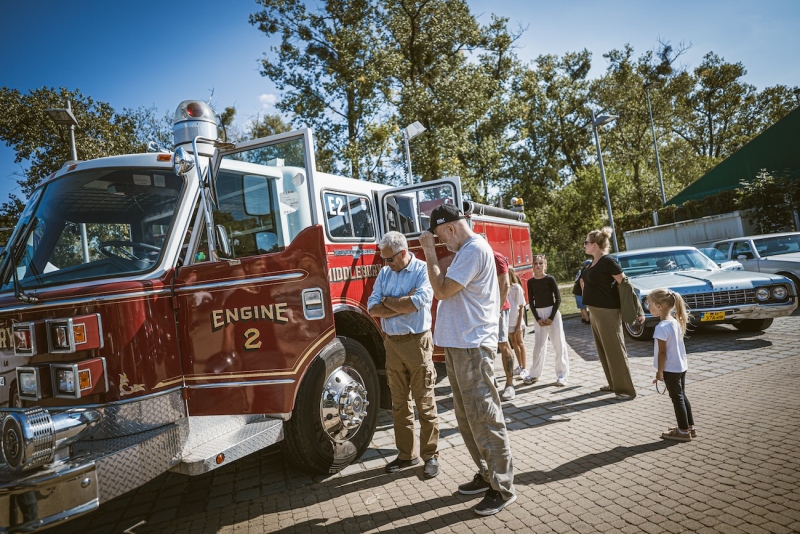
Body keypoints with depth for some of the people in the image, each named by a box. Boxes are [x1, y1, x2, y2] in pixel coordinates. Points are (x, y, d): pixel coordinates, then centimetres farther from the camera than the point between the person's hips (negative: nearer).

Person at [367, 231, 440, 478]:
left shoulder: (423, 270, -7)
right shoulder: (384, 273, 9)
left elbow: (418, 302, -23)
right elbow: (373, 308, 0)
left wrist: (388, 301, -8)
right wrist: (402, 305, -14)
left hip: (417, 343, -5)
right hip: (392, 344, 5)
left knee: (425, 403, 2)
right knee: (399, 403, 12)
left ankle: (431, 455, 14)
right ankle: (406, 454, 24)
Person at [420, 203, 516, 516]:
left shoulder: (475, 249, -14)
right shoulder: (465, 251, 19)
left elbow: (442, 290, -18)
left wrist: (429, 251, -10)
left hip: (472, 347, -11)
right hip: (458, 345, 11)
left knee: (484, 418, -5)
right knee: (467, 417, 15)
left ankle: (503, 489, 5)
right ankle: (487, 474, 27)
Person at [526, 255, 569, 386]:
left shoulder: (550, 279, -6)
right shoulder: (530, 282, 3)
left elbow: (558, 299, -7)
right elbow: (531, 302, 4)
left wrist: (551, 317, -12)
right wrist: (537, 319, -5)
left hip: (552, 312, -3)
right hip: (538, 315, 3)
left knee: (559, 344, -1)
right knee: (538, 345, 8)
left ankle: (562, 375, 6)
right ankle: (534, 374, 17)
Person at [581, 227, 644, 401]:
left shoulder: (608, 262, -16)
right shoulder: (593, 262, 10)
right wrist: (584, 280, 11)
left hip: (607, 312, -9)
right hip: (595, 311, 9)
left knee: (615, 351, -4)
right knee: (603, 351, 16)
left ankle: (626, 389, 4)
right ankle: (613, 384, 29)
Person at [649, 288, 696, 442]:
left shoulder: (661, 327, -24)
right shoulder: (676, 322, 4)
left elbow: (662, 352, -21)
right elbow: (678, 345, 12)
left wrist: (659, 372, -12)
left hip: (670, 368, -9)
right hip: (682, 366, 9)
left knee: (677, 398, 3)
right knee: (682, 396, 19)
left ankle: (683, 431, 14)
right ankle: (690, 427, 29)